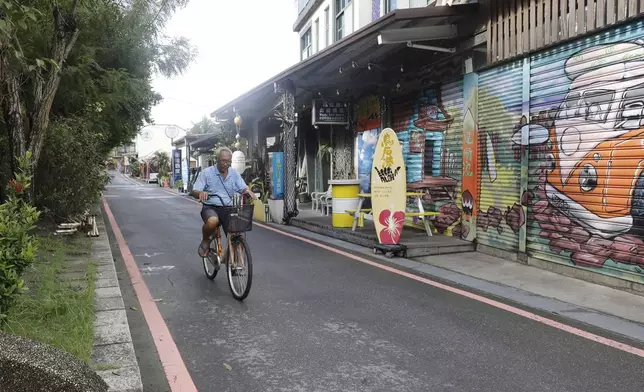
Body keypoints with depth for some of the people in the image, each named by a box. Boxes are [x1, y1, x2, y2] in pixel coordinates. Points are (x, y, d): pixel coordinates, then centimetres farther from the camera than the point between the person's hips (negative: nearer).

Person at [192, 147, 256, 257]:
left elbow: (243, 188, 3)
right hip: (210, 207, -3)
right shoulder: (206, 173, -2)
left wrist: (248, 191, -23)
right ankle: (205, 241, -4)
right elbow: (194, 191, -6)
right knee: (212, 221, -38)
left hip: (228, 209, 3)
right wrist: (200, 193, -31)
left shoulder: (234, 174, 8)